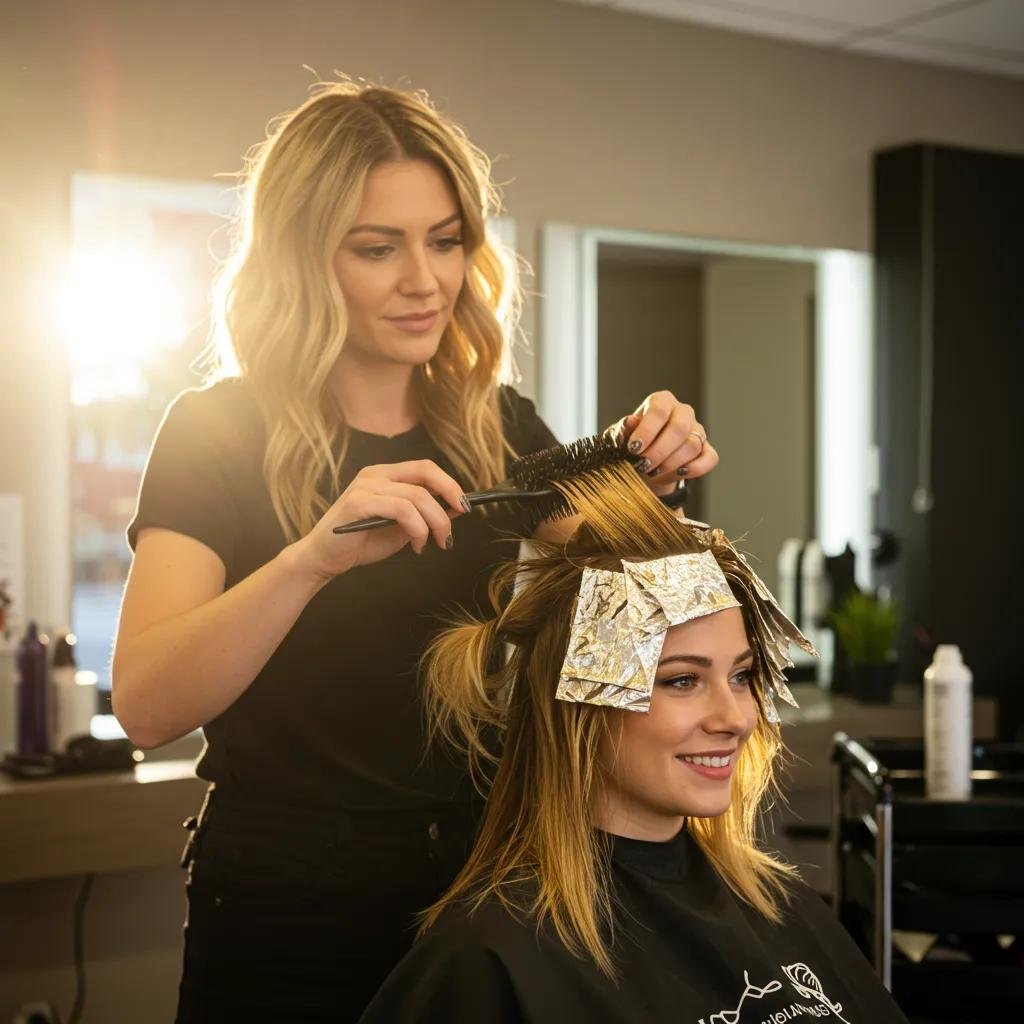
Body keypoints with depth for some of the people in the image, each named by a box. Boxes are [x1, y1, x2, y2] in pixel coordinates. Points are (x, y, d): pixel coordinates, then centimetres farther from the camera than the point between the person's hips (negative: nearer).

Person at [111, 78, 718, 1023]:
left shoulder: (502, 429, 1)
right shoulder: (218, 434, -10)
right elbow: (146, 707, -22)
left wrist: (645, 488, -16)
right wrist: (312, 557, -37)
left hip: (483, 899, 4)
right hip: (289, 920, -3)